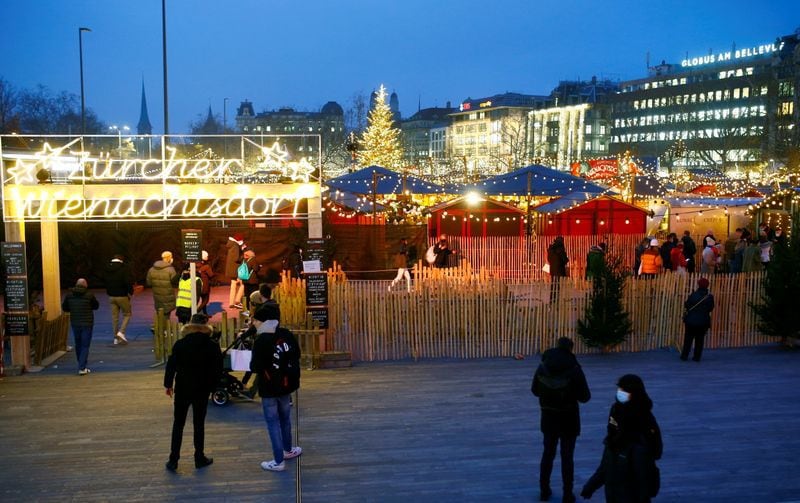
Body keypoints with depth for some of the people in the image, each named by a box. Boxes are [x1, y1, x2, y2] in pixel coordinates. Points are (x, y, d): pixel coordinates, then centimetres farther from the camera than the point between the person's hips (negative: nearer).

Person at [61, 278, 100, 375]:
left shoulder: (69, 295, -2)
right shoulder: (89, 295, -11)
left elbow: (64, 308, 6)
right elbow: (96, 306, 2)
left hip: (75, 323, 4)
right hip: (87, 324, -3)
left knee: (78, 345, 17)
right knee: (85, 346, 1)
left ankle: (81, 366, 28)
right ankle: (82, 368, -6)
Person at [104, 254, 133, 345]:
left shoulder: (107, 269, 8)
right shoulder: (124, 268, -11)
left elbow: (105, 282, 12)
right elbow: (129, 282, -19)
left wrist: (109, 292, 14)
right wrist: (130, 292, -6)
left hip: (111, 296, 5)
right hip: (122, 296, -5)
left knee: (114, 317, 11)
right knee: (127, 314, 10)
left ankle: (116, 338, 13)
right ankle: (121, 332, -7)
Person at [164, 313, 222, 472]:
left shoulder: (180, 344, -7)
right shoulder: (213, 346, -7)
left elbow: (171, 365, -3)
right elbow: (218, 370, -6)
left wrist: (168, 384, 9)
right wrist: (212, 386, 5)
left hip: (182, 389, 0)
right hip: (202, 390, 0)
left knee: (178, 424, 10)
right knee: (199, 424, 10)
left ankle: (173, 460, 11)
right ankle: (199, 458, 16)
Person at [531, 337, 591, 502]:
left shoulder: (543, 367, -5)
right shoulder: (574, 369, -16)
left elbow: (535, 391, 5)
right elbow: (585, 396, -13)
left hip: (549, 418, 3)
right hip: (568, 419, -3)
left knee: (548, 454, 17)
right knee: (567, 457, 7)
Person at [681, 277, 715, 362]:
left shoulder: (693, 295, -13)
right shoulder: (710, 297, -7)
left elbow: (686, 305, -6)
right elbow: (711, 308, 3)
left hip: (691, 320, -1)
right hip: (704, 322, 1)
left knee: (688, 339, 9)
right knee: (700, 339, 11)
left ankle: (684, 356, 10)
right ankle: (697, 357, 12)